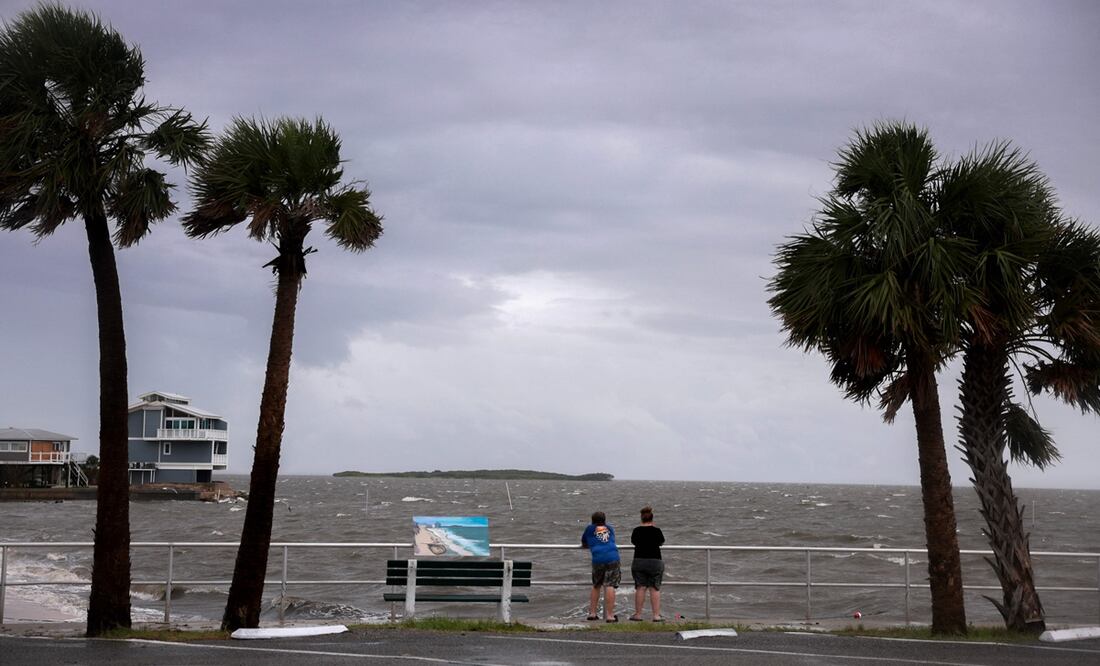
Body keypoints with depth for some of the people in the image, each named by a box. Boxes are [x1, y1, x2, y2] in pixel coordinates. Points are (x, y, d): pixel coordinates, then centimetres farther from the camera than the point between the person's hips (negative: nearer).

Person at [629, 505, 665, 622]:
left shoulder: (636, 530, -1)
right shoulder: (656, 530, -6)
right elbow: (661, 542, 10)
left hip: (639, 561, 2)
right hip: (655, 561, -2)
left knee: (640, 588, 6)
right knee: (655, 589, 1)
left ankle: (638, 614, 8)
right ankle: (656, 615, -1)